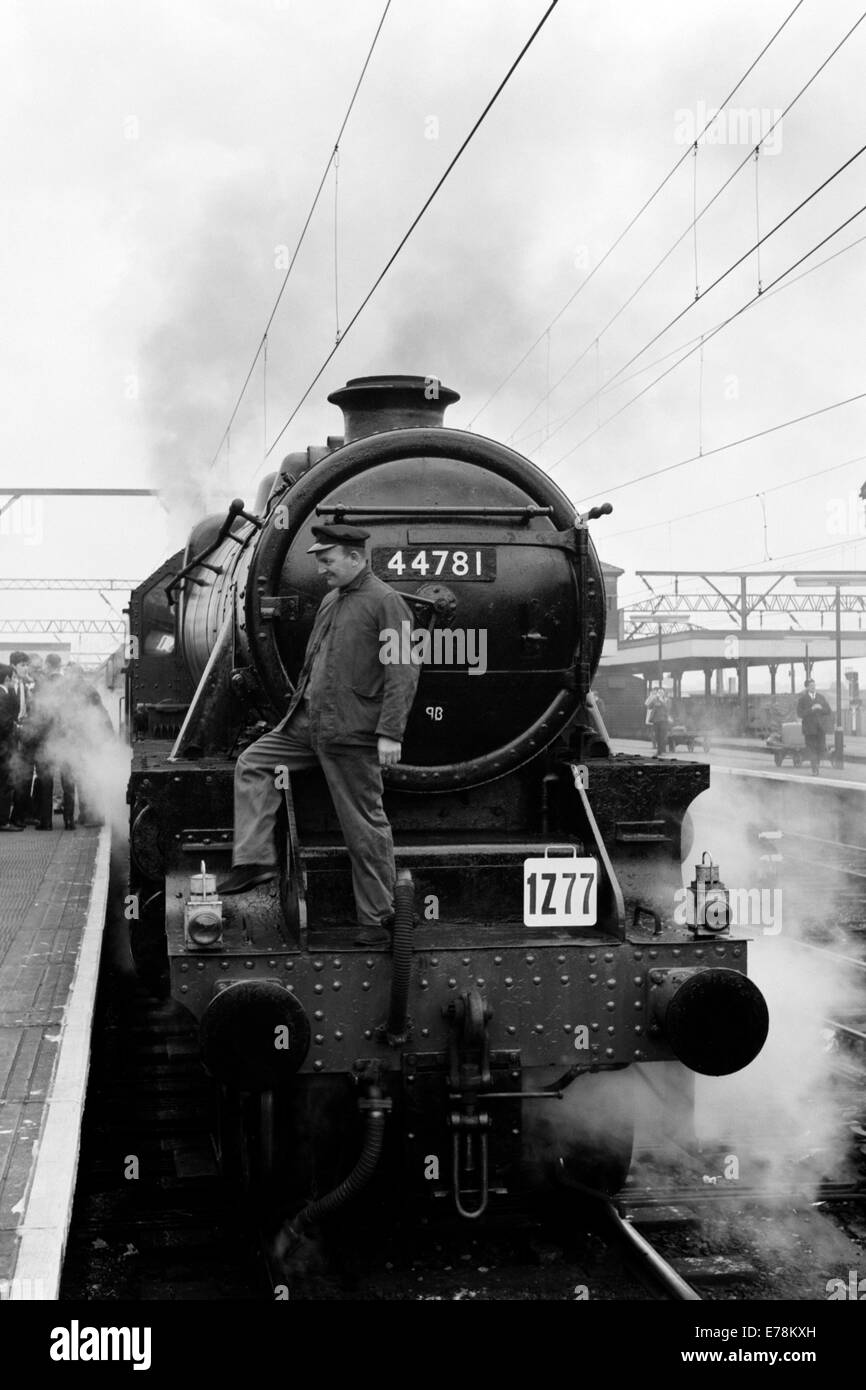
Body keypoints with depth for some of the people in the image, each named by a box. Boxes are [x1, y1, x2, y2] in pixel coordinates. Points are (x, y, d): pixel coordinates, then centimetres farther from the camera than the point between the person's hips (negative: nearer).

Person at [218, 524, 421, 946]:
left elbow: (403, 673, -15)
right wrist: (300, 707, 23)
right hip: (307, 725, 9)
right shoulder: (330, 601, 16)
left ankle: (377, 919, 7)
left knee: (365, 828, -2)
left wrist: (390, 732, -21)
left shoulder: (386, 603, -10)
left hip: (353, 736, -9)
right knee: (253, 764, 3)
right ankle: (254, 861, 0)